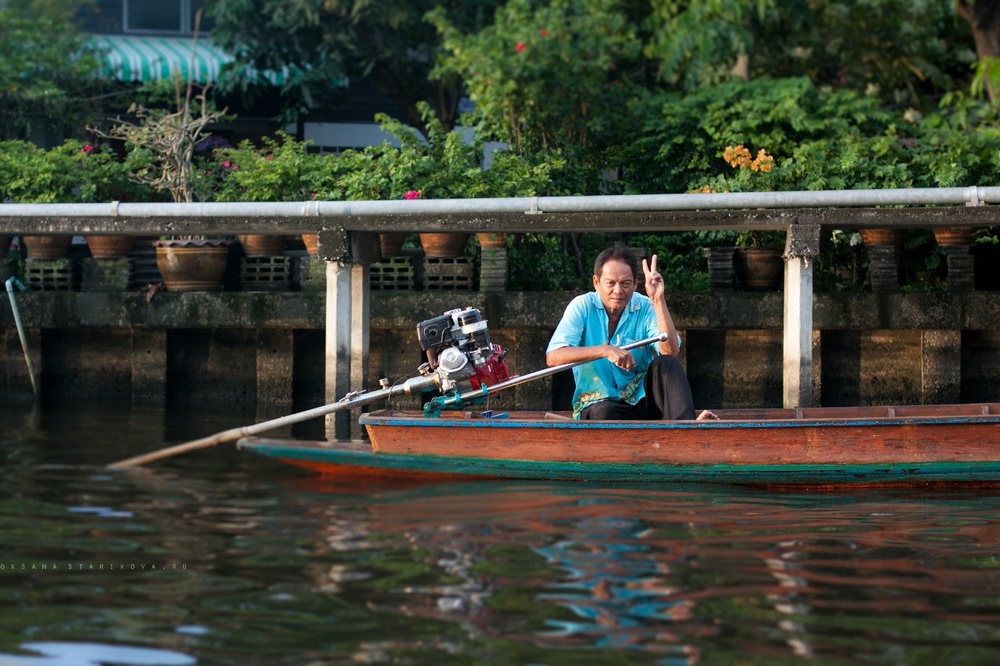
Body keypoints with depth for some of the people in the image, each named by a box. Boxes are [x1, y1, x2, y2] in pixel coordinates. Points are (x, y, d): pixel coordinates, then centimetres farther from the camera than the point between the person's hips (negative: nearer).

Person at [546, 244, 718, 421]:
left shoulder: (645, 308, 0)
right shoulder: (582, 307, -5)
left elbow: (670, 352, -17)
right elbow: (553, 357, -19)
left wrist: (659, 300, -22)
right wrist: (605, 351, -30)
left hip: (643, 399, 2)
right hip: (599, 402, -2)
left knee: (664, 364, -25)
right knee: (603, 412, -37)